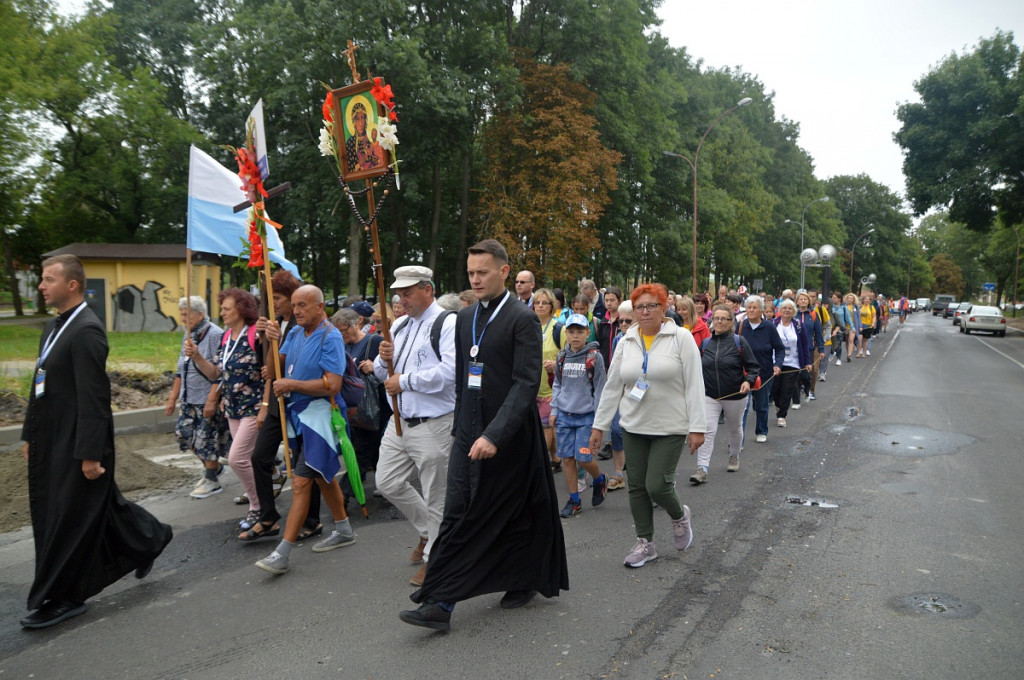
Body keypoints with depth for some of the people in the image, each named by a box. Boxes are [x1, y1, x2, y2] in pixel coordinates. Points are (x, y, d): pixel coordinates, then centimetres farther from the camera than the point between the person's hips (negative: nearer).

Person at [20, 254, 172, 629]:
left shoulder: (86, 331, -19)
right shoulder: (54, 326, 12)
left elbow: (94, 397, -21)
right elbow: (42, 387, 17)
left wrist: (89, 454, -21)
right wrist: (30, 434, 17)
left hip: (75, 445, -10)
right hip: (52, 444, 10)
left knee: (68, 521, 2)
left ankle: (61, 599, 17)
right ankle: (149, 539, 35)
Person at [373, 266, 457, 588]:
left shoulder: (447, 323, -13)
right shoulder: (400, 325, 13)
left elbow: (450, 371, -27)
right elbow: (382, 374, 17)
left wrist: (404, 381, -19)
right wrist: (384, 359, -6)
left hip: (433, 425, -8)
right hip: (399, 421, 8)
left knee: (435, 495, 5)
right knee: (388, 483, 14)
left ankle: (433, 557, 24)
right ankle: (428, 531, 36)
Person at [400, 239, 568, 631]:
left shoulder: (523, 320, -11)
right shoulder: (465, 318, 11)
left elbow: (526, 384, -19)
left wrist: (495, 434, -27)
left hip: (509, 437, -6)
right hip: (468, 435, 6)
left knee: (516, 516, 8)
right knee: (457, 518, 3)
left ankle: (524, 582, 28)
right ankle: (439, 604, 13)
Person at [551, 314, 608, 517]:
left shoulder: (594, 357, -6)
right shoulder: (562, 356, 6)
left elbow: (600, 388, -4)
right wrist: (554, 410, 9)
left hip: (586, 416, -4)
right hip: (564, 415, 4)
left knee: (583, 458, -4)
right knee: (567, 458, 5)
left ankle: (600, 480, 28)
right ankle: (574, 501, 18)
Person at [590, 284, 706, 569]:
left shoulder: (681, 338, -6)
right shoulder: (626, 342, 4)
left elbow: (694, 386, -9)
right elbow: (612, 387, 8)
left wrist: (697, 427, -13)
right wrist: (599, 425, 7)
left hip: (670, 428, -4)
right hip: (633, 427, 4)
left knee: (657, 486, -8)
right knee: (637, 487, 8)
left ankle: (679, 516, 26)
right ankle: (645, 543, 24)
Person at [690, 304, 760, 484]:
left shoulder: (739, 342, -7)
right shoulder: (705, 343, 2)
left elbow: (753, 366, -6)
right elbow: (699, 368, 13)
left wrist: (748, 381, -23)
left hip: (735, 396, -1)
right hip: (710, 395, 1)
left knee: (735, 429, 19)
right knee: (707, 430, -11)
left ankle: (734, 457, 45)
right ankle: (702, 469, -14)